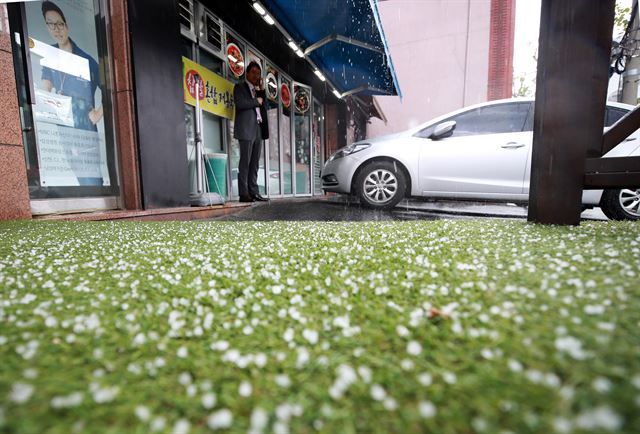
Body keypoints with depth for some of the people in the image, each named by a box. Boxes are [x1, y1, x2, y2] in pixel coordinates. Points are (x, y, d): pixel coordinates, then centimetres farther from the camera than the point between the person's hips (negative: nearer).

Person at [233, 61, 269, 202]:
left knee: (255, 163, 4)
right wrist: (256, 101, -3)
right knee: (245, 162, -9)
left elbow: (263, 106, 16)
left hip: (258, 129, 7)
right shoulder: (240, 87, 6)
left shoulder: (258, 90, 26)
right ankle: (243, 194, -9)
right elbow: (240, 103, -11)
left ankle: (254, 192, 6)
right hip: (246, 129, -7)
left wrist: (261, 89, 10)